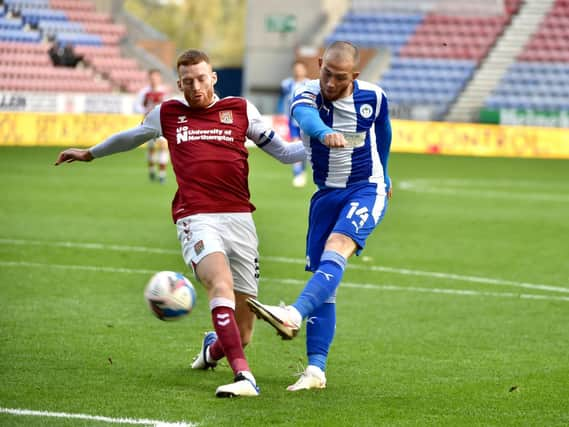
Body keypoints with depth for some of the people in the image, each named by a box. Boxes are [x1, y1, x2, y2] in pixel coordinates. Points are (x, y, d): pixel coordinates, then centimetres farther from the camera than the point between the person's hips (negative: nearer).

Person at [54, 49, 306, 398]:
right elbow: (132, 137, 34)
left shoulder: (241, 110, 12)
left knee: (242, 334, 2)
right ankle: (244, 376, -40)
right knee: (221, 283, -33)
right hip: (196, 219, -1)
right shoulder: (167, 114, 14)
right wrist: (91, 153, 46)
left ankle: (213, 347, 39)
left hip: (239, 218, 1)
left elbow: (282, 152, 18)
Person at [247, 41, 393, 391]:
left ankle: (294, 315, -49)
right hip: (327, 194, 2)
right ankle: (316, 369, -4)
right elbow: (307, 117, -37)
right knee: (322, 280, -3)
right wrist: (324, 134, -60)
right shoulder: (308, 95, -11)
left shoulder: (373, 97, -8)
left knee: (335, 249, -29)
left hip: (367, 190, -2)